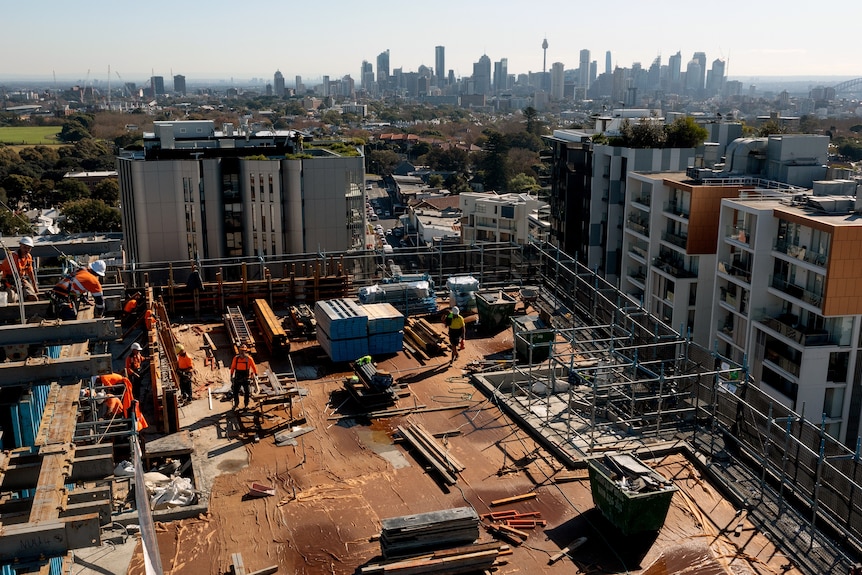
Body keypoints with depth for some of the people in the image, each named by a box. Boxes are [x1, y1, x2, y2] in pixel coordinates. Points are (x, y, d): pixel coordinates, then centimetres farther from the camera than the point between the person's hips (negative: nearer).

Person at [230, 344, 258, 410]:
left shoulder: (249, 358, -6)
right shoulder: (236, 358, -1)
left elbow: (253, 366, 3)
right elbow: (232, 367, 9)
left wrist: (256, 374, 3)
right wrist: (231, 375, 10)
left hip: (245, 377, -2)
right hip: (237, 377, 2)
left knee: (247, 392, -2)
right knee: (235, 391, 4)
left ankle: (246, 404, 14)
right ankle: (236, 404, 21)